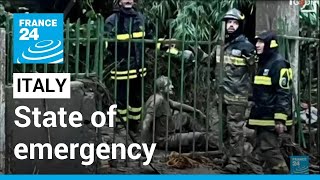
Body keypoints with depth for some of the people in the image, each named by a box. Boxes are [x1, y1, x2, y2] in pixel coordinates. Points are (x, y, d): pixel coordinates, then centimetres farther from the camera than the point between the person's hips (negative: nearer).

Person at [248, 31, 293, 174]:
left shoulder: (278, 64, -13)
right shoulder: (263, 63, 17)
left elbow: (283, 94, -18)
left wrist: (280, 119, -22)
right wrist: (255, 113, 24)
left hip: (271, 118, -10)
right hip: (262, 117, 10)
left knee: (270, 150, -11)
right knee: (262, 150, 14)